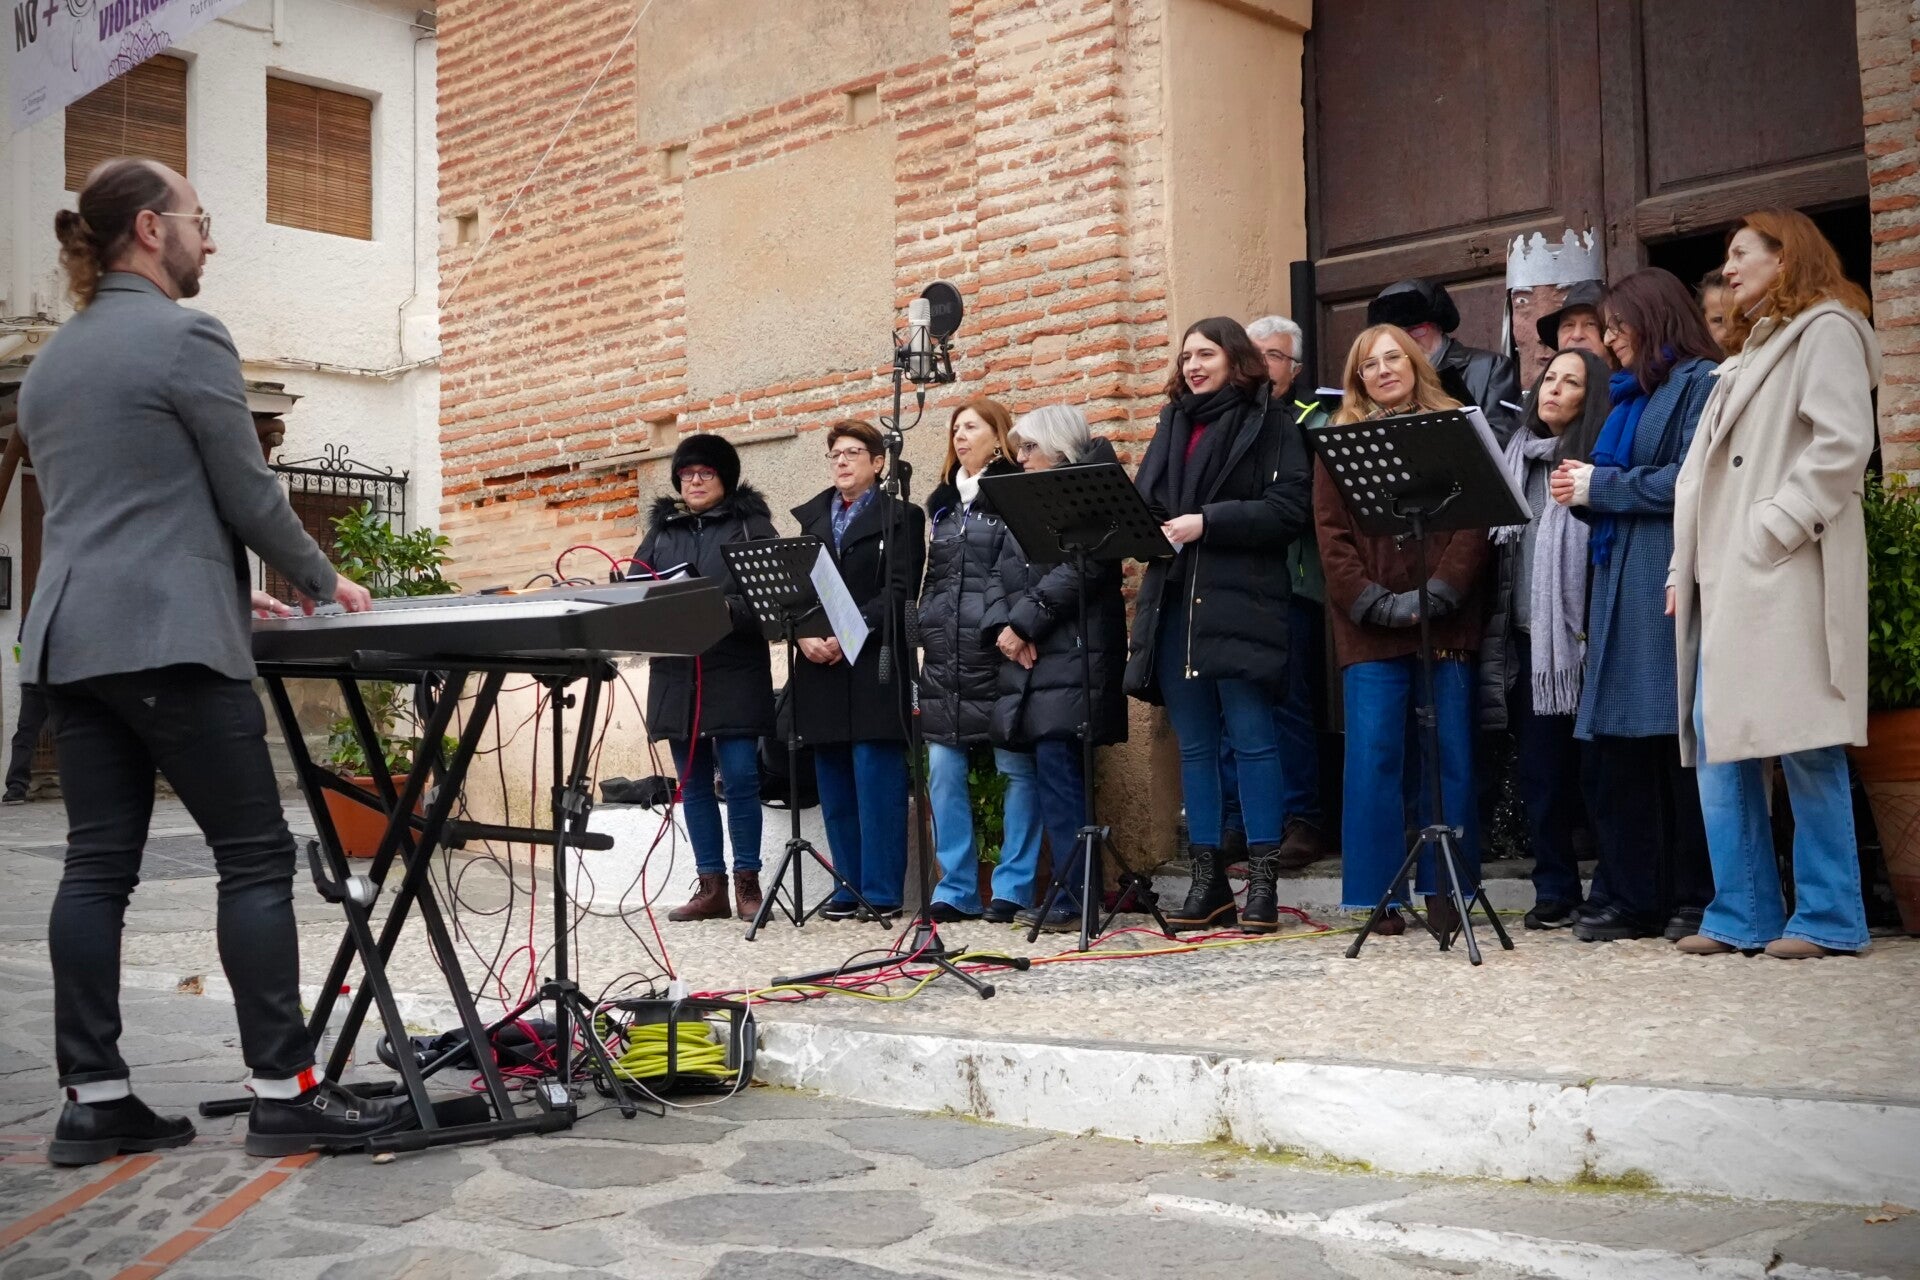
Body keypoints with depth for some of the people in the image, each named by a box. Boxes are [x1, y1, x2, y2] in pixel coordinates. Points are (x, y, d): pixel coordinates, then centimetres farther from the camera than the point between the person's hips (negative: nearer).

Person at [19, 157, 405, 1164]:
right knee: (255, 856, -3)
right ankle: (284, 1092, -2)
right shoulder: (186, 337, -8)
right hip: (166, 640, -8)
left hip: (71, 639, 9)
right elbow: (249, 496, -6)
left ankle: (93, 1100, 9)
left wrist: (226, 590, 27)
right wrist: (322, 581, 10)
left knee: (97, 866, 7)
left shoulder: (49, 361, 19)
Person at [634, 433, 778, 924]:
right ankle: (711, 886, 12)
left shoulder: (752, 526, 4)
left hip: (735, 673, -4)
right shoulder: (661, 532, 17)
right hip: (676, 675, 4)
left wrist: (727, 610, -21)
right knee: (693, 782, 6)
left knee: (740, 776, -7)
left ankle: (747, 882, 5)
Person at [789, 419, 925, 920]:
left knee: (878, 780, -6)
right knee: (834, 783, 7)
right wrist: (805, 634, -7)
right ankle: (849, 886, 13)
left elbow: (899, 591, -8)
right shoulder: (810, 517, 18)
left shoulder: (900, 516, 2)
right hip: (821, 666, 5)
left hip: (873, 664, -5)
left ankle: (881, 891, -1)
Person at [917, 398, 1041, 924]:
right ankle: (956, 888, 10)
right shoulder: (944, 503, 20)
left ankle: (1012, 888, 5)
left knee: (1016, 770, -1)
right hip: (945, 655, 7)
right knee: (944, 770, 3)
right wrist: (923, 632, 15)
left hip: (999, 650, -6)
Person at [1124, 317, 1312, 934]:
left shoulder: (1268, 421, 0)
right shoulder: (1173, 423, 18)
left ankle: (1262, 881, 3)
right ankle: (1208, 880, 14)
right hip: (1173, 602, 6)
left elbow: (1289, 508, -10)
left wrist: (1206, 522, -15)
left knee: (1252, 740, -3)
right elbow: (1142, 499, 17)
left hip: (1241, 604, -6)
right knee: (1194, 745, 8)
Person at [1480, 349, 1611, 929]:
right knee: (1539, 766, 5)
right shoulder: (1518, 455, 17)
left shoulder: (1596, 456, -2)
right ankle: (1554, 889, 12)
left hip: (1575, 636, -5)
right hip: (1526, 635, 6)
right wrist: (1497, 626, 13)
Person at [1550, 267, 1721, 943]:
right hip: (1619, 584, 8)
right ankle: (1627, 896, 8)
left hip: (1671, 583, -8)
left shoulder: (1699, 382, -1)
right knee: (1619, 746, 5)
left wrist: (1599, 487, -7)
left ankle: (1695, 898, 0)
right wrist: (1582, 492, 5)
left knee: (1681, 742, -7)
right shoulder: (1629, 396, 25)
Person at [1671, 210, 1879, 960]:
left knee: (1803, 744, -8)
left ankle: (1829, 918, -1)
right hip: (1727, 578, 9)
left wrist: (1774, 530, -17)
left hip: (1786, 576, -9)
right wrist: (1686, 568, 14)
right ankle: (1742, 914, 7)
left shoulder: (1826, 331, 1)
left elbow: (1843, 445, -13)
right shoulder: (1751, 351, 27)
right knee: (1715, 740, 3)